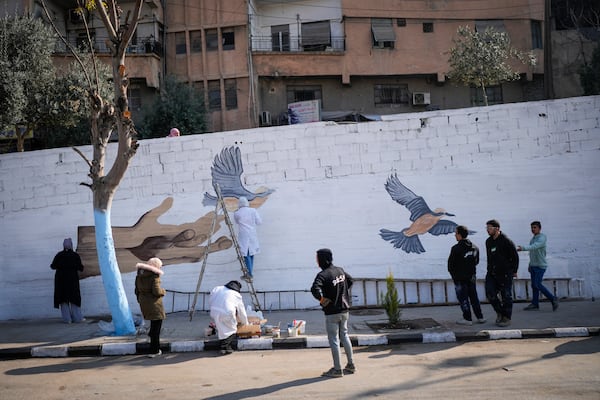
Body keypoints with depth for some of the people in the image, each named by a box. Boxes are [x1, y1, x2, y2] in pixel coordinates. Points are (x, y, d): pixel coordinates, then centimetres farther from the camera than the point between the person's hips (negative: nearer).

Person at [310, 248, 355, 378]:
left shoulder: (323, 275, -18)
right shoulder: (340, 270, 6)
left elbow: (315, 289, -34)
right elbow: (350, 280, 23)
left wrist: (321, 299, -19)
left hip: (331, 312, -7)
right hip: (344, 310, 7)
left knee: (333, 339, 2)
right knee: (344, 336, 18)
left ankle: (337, 369, 6)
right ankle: (351, 365, 25)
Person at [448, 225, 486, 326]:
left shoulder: (456, 248, -17)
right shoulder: (475, 247, 3)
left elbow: (451, 265, -12)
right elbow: (476, 262, 12)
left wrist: (453, 274, 6)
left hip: (460, 277, -6)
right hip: (472, 277, 6)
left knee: (463, 298, 2)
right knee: (473, 296, 15)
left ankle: (468, 319, 4)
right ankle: (480, 317, 19)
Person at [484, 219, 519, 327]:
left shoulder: (506, 241, -11)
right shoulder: (488, 241, 10)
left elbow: (515, 256, -6)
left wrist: (514, 271, -3)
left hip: (505, 274, -6)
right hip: (492, 273, 6)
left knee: (506, 296, 2)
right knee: (490, 293, -1)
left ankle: (506, 318, 11)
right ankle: (500, 312, 20)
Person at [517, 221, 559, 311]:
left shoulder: (542, 238, -12)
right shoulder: (533, 239, 15)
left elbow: (535, 246, -31)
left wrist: (523, 248, -44)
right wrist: (530, 265, 21)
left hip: (540, 266, -8)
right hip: (533, 266, 8)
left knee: (537, 284, -13)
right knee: (534, 285, 6)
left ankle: (553, 299, -2)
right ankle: (535, 304, 9)